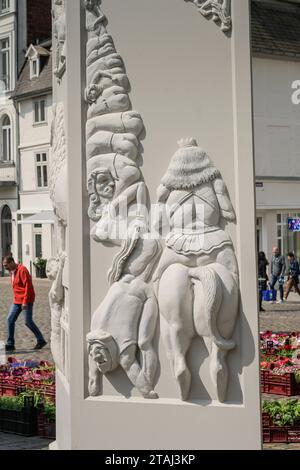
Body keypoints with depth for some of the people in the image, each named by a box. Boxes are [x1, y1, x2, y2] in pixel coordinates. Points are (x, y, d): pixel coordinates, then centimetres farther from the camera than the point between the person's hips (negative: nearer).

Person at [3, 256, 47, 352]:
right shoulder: (12, 272, 12)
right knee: (10, 320, 1)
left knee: (28, 322, -4)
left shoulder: (22, 270, -17)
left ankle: (41, 340, 12)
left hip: (26, 300, -9)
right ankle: (10, 344, 5)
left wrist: (25, 301, -23)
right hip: (17, 301, 9)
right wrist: (17, 299, 18)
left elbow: (28, 286, -21)